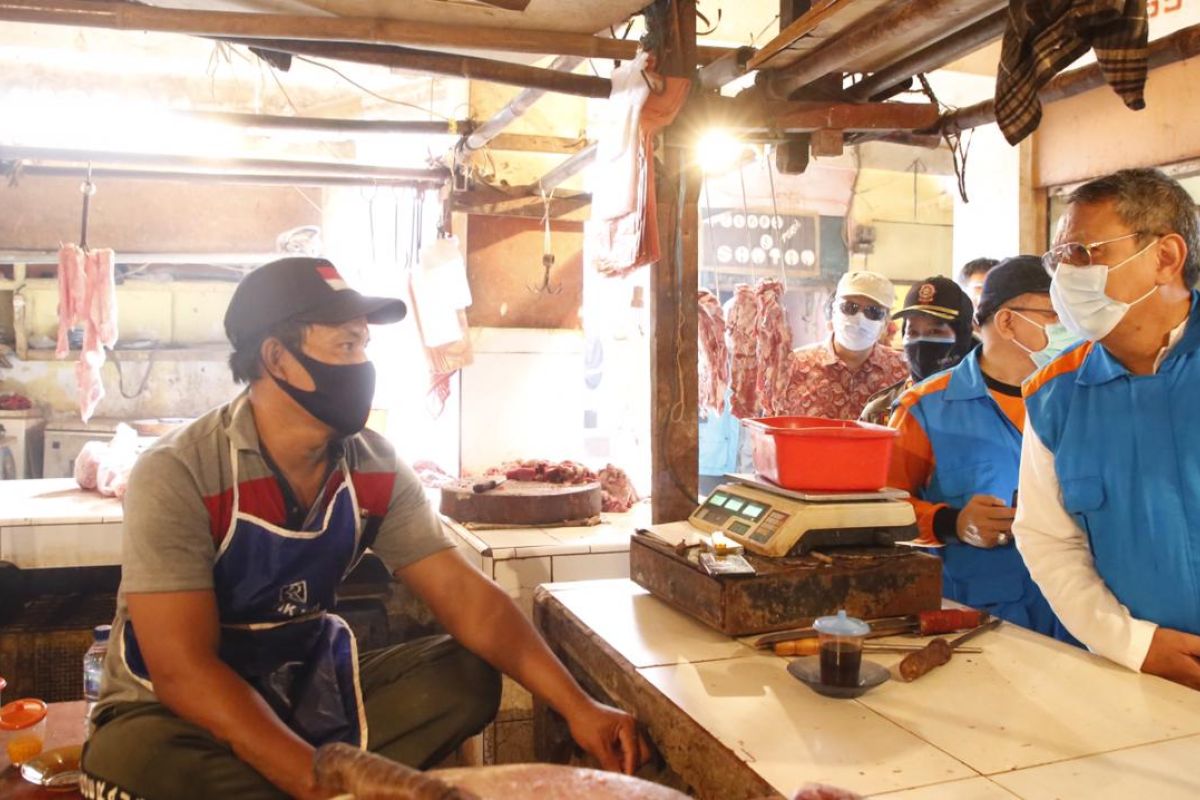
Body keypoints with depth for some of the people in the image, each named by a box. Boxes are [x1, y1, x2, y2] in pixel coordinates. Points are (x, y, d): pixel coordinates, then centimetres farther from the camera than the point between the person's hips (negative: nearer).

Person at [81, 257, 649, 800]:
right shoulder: (176, 477, -21)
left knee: (465, 676, -13)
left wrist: (577, 706, -18)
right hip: (180, 710, -4)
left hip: (308, 692, 4)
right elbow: (183, 671, -26)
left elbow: (465, 595, -8)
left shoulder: (375, 470, -6)